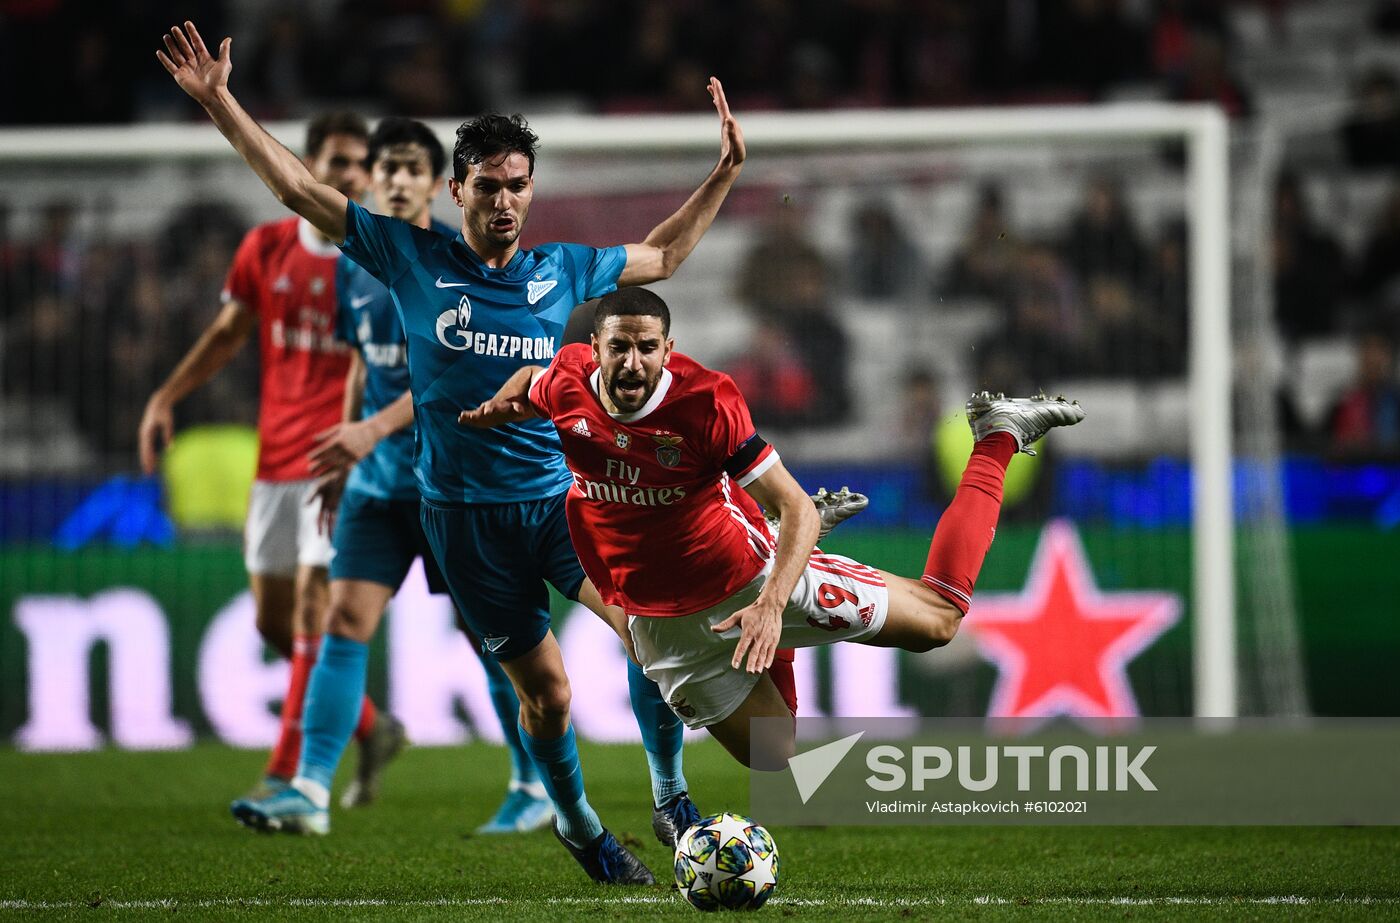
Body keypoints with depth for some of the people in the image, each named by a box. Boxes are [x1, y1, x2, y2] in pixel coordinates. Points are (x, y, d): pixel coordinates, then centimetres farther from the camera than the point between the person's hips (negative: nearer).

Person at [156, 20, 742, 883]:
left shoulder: (564, 268, 7)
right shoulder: (413, 258, 0)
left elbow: (661, 256, 25)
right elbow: (299, 188, 2)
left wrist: (726, 173, 18)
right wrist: (219, 102, -2)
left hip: (560, 496, 2)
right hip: (463, 512, -1)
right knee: (546, 692, 3)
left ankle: (672, 797, -5)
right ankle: (579, 827, 28)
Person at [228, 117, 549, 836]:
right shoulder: (355, 266, 9)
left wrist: (372, 431, -26)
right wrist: (343, 459, 17)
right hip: (378, 480, 5)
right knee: (344, 618, -6)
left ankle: (534, 789, 16)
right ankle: (310, 791, -10)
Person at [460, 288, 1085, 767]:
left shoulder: (705, 402, -25)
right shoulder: (566, 385, -16)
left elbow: (795, 508, -24)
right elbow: (530, 379, 13)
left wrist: (771, 604, -38)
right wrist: (498, 408, -10)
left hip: (752, 576, -3)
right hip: (665, 624, 3)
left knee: (937, 618, 7)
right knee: (778, 763, 9)